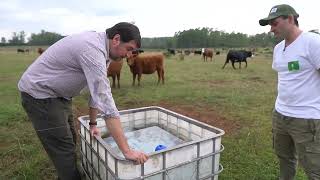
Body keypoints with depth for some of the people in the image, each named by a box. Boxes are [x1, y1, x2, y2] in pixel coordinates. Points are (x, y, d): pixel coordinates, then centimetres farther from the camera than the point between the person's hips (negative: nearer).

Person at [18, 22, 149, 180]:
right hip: (39, 93, -9)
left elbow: (97, 91, 7)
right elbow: (105, 100, -37)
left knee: (69, 142, 17)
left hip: (58, 94, 9)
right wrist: (127, 151, -34)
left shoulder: (100, 45, 0)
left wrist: (93, 123, 11)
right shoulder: (93, 49, -30)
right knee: (64, 151, -5)